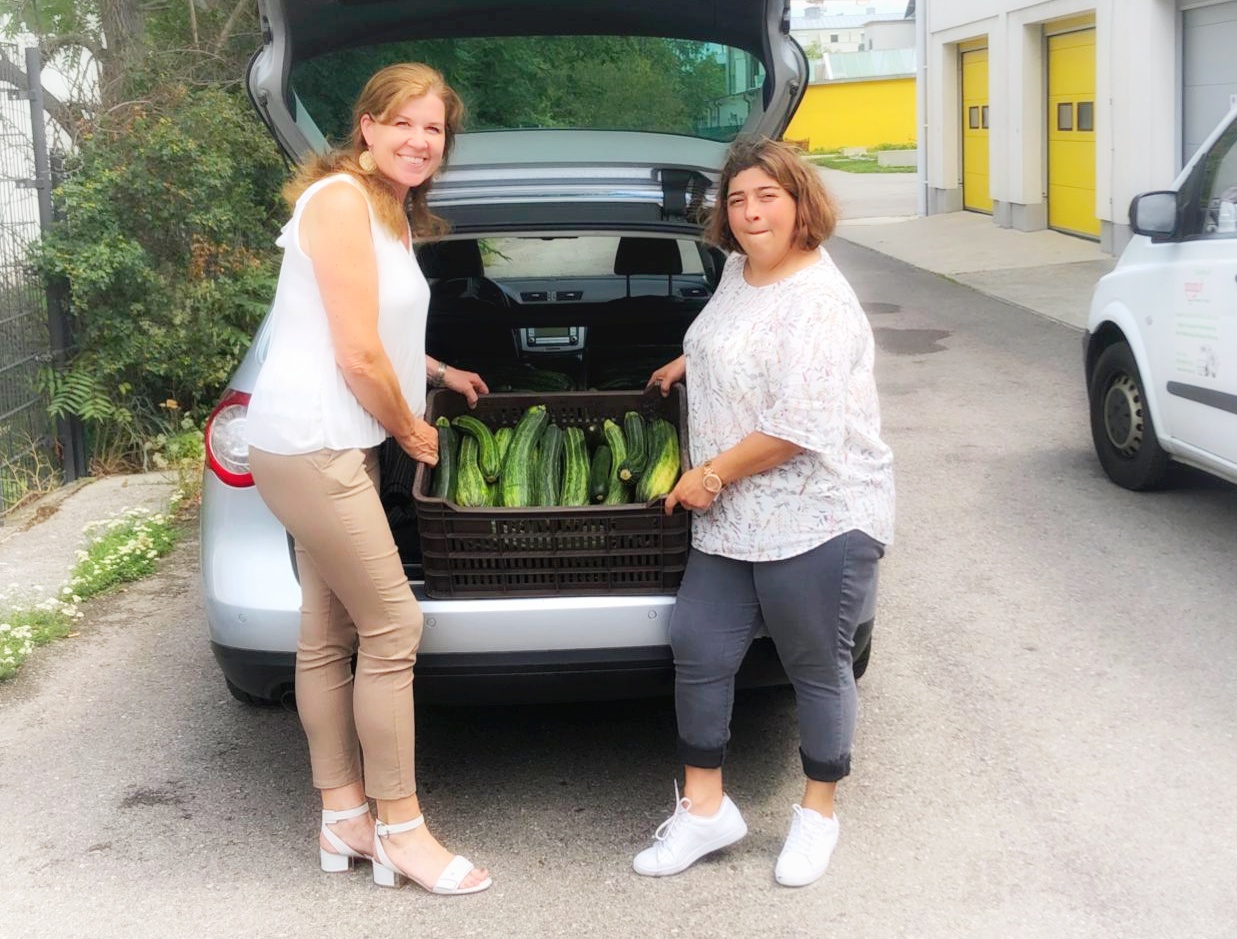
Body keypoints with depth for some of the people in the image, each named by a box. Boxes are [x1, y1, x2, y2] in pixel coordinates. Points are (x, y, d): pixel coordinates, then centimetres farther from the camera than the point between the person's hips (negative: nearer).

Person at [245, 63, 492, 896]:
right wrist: (413, 431, -5)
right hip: (312, 448, -10)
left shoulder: (393, 210, 16)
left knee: (329, 637, 13)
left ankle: (344, 818, 22)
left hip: (338, 448, 10)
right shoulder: (341, 199, -15)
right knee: (394, 628, -6)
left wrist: (438, 373, 30)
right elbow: (357, 355, -18)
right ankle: (401, 830, 5)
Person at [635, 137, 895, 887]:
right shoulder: (739, 269, 8)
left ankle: (819, 813, 27)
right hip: (734, 522, 9)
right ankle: (705, 808, 19)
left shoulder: (818, 303, -20)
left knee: (818, 670, 7)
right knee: (699, 649, 5)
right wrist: (691, 361, 31)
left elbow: (800, 427, -24)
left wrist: (713, 473, -16)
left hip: (819, 523, -8)